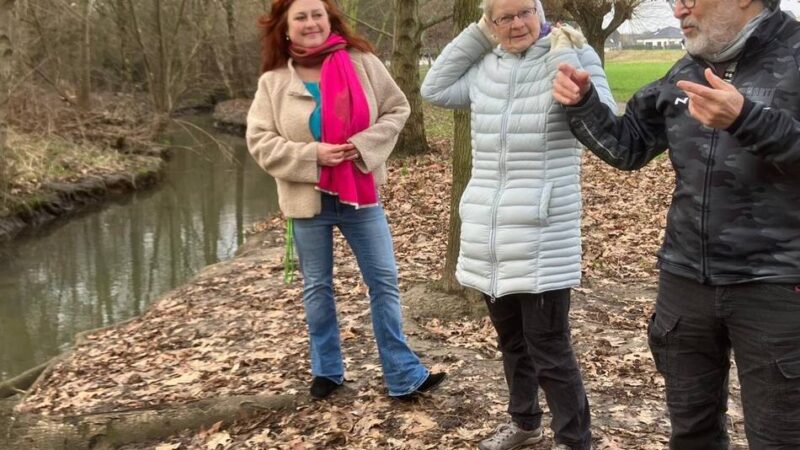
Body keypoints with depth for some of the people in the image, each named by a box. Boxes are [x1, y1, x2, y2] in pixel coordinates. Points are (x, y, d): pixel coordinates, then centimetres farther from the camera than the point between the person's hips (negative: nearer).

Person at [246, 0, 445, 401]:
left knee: (384, 281, 2)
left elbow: (396, 109, 0)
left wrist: (365, 144, -16)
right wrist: (311, 154, -18)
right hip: (308, 200, 0)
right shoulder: (274, 82, -2)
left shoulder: (362, 63, -3)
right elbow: (259, 141, -4)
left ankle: (404, 376, 11)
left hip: (360, 194, 0)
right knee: (316, 288, 12)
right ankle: (326, 370, 29)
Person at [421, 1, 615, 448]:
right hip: (490, 234, 7)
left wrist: (564, 56, -21)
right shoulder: (485, 66, 9)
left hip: (542, 238, -7)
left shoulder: (571, 56, -9)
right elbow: (435, 89, 16)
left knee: (549, 348, 0)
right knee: (511, 338, 22)